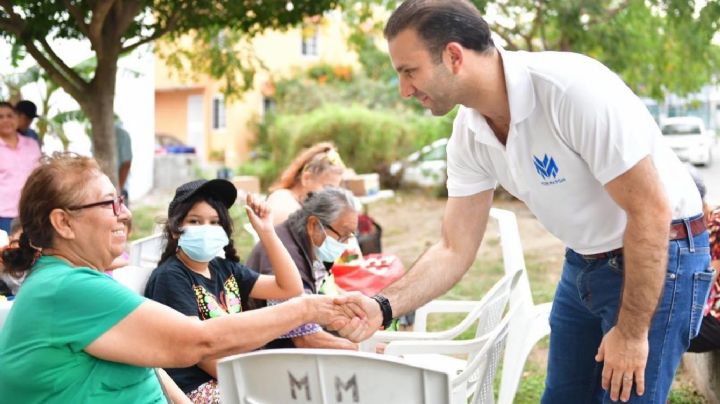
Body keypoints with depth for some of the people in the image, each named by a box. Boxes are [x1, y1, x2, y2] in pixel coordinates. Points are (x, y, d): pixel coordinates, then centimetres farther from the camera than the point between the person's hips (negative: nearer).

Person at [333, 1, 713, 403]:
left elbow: (651, 211, -25)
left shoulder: (573, 88, -29)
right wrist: (383, 307, -16)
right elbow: (456, 249, -1)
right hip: (585, 262, 7)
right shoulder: (469, 135, -7)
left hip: (660, 254, -7)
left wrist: (632, 331, -20)